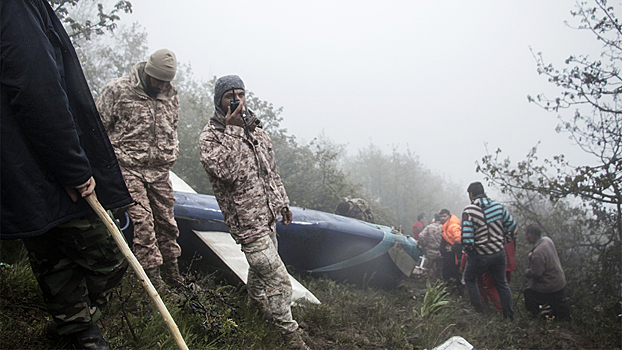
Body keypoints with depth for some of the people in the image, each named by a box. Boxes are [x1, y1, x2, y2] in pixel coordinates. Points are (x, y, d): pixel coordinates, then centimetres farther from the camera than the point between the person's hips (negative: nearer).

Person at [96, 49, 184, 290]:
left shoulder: (170, 94, 9)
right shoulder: (117, 89, -6)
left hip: (160, 170, 5)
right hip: (128, 168, -4)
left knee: (166, 221, 8)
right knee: (142, 221, -11)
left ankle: (171, 272, 23)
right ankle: (152, 277, -2)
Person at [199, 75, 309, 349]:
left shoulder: (255, 129, 9)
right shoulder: (210, 137, -12)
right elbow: (228, 172, -28)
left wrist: (282, 202, 19)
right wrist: (234, 131, -29)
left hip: (267, 215, 7)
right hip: (246, 221, -7)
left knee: (262, 263, 25)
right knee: (278, 278, -6)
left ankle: (256, 297, 52)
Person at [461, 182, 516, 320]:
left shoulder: (469, 211, -18)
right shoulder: (498, 206, -2)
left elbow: (466, 237, -22)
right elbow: (512, 225, 7)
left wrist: (468, 249, -3)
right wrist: (504, 242, 18)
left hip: (479, 256, -4)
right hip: (499, 253, 5)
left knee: (470, 279, 21)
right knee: (501, 283, 20)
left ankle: (478, 310, 22)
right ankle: (510, 315, 27)